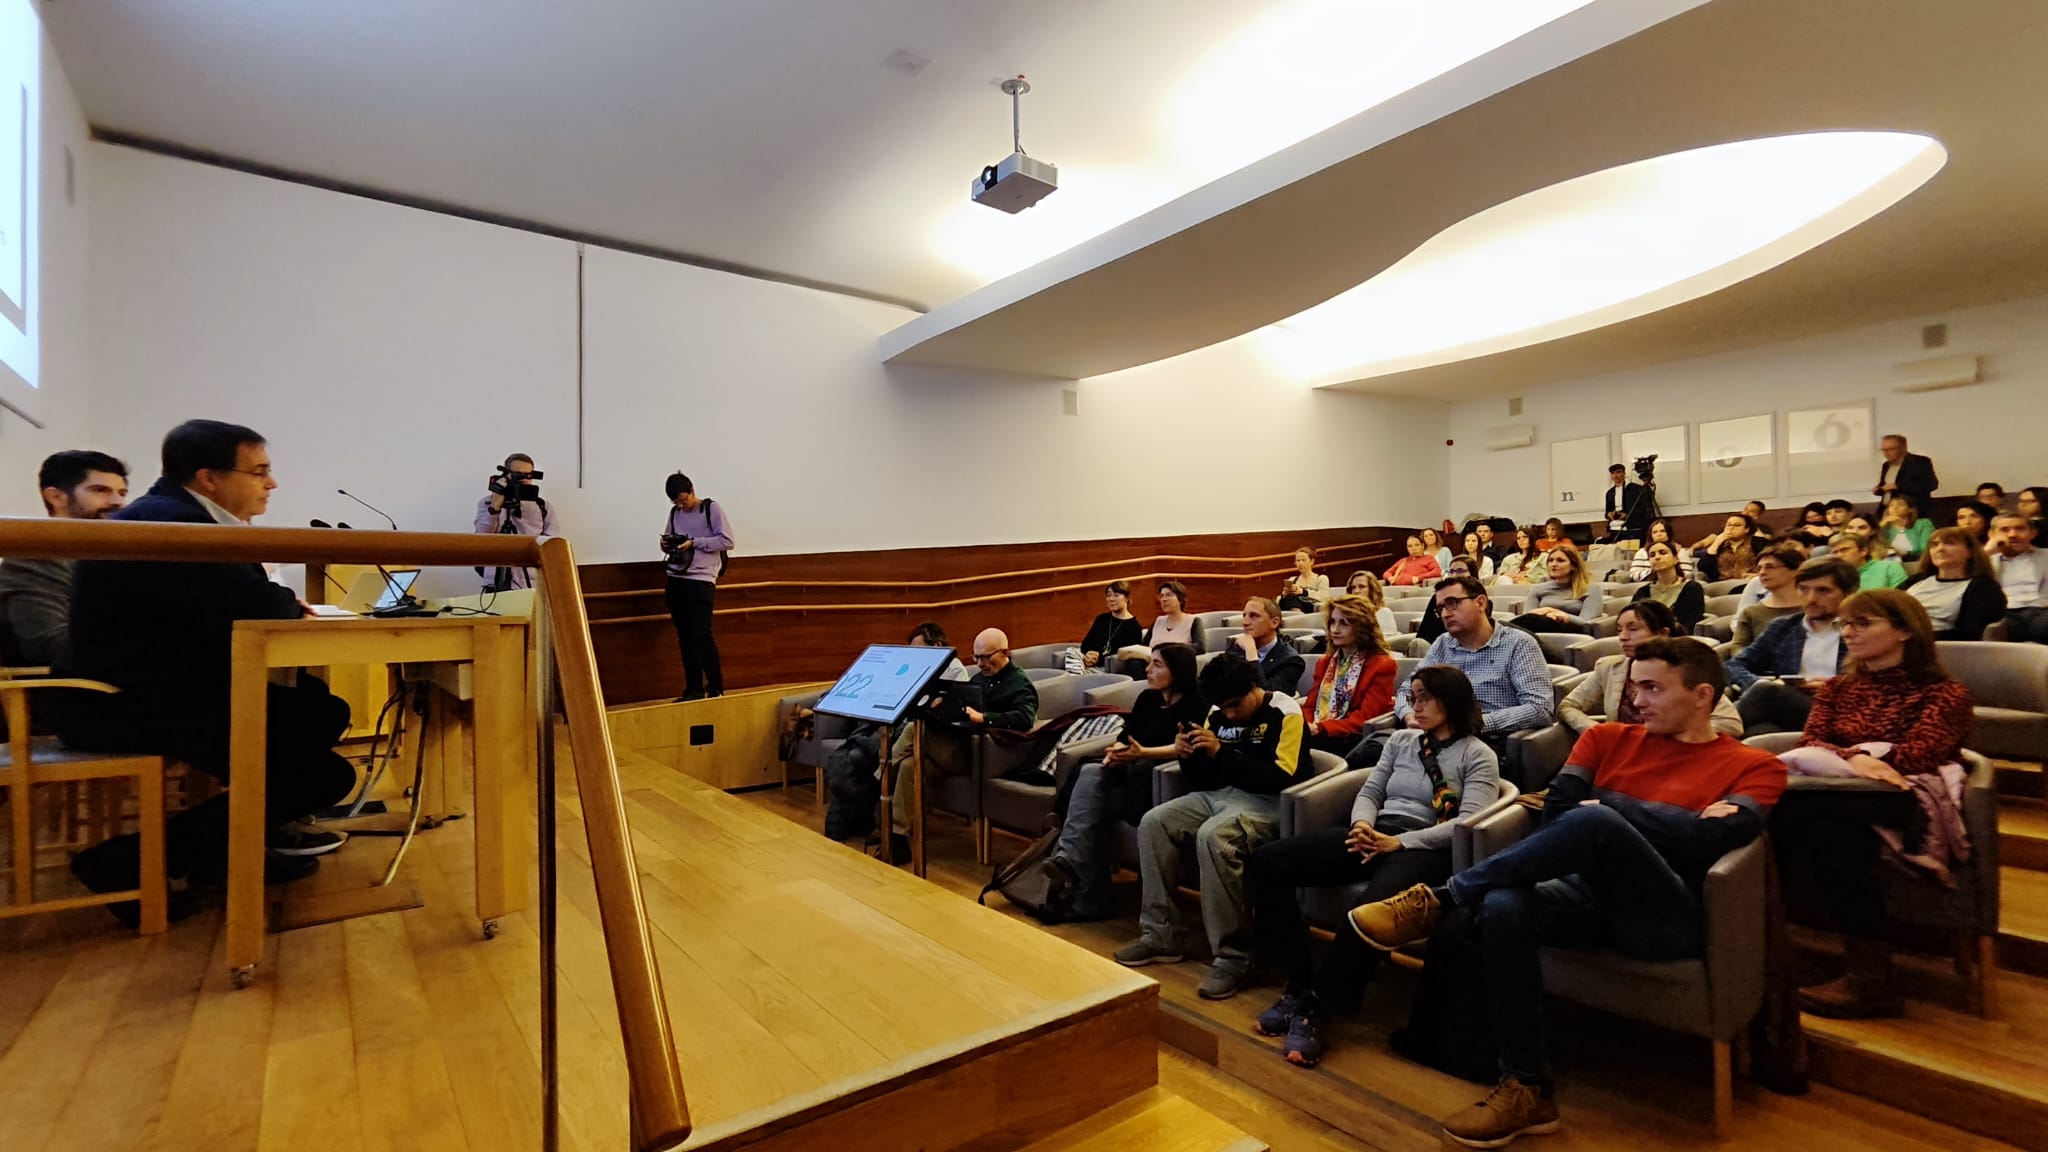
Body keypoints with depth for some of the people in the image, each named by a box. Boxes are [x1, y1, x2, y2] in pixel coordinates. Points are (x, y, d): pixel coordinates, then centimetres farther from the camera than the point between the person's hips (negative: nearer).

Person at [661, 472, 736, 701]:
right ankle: (693, 689, 13)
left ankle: (716, 687, 3)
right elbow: (667, 541, 21)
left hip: (701, 580, -5)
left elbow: (727, 541, -8)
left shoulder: (711, 509, -3)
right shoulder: (674, 512, 13)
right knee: (684, 636, 6)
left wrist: (694, 542, -15)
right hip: (675, 580, 5)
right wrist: (666, 544, -3)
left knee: (701, 634, -10)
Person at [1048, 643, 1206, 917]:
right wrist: (1115, 751, -12)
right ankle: (1067, 857, -36)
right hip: (1130, 772, 6)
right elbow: (1125, 736, 11)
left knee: (1095, 807, -26)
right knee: (1090, 772, -27)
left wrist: (1142, 753, -30)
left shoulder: (1196, 705, -4)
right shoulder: (1146, 698, 17)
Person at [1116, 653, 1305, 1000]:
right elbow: (1202, 780, 12)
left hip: (1264, 802, -7)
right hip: (1218, 794, 7)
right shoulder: (1219, 715, 9)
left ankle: (1233, 956, -24)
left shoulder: (1285, 713, -9)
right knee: (1153, 822, -11)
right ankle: (1160, 934, -4)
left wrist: (1221, 752, -22)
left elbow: (1279, 778, -20)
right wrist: (1188, 757, -10)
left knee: (1212, 836, -35)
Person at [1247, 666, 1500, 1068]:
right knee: (1266, 863, -16)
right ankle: (1298, 984, -10)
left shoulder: (1479, 756, 6)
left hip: (1424, 848, -5)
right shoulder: (1401, 740, 22)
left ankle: (1314, 1005, -26)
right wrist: (1362, 825, -7)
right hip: (1375, 835, 6)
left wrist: (1398, 842, -18)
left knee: (1377, 905, -42)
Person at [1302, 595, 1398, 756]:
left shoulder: (1382, 665, 1)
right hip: (1317, 736, 5)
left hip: (1351, 740, -5)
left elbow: (1364, 718, -8)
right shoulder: (1325, 661, 21)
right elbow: (1311, 706, 14)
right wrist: (1304, 727, -10)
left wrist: (1320, 729, -20)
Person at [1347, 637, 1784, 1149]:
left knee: (1594, 822, -35)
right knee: (1503, 907, -31)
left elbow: (1715, 839, -12)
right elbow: (1557, 810, 3)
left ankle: (1438, 902, -21)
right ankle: (1529, 1089, -15)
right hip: (1593, 896, 4)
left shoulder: (1755, 766, 8)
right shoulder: (1608, 738, 17)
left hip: (1670, 916, -3)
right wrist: (1679, 824, -4)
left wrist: (1607, 805, -7)